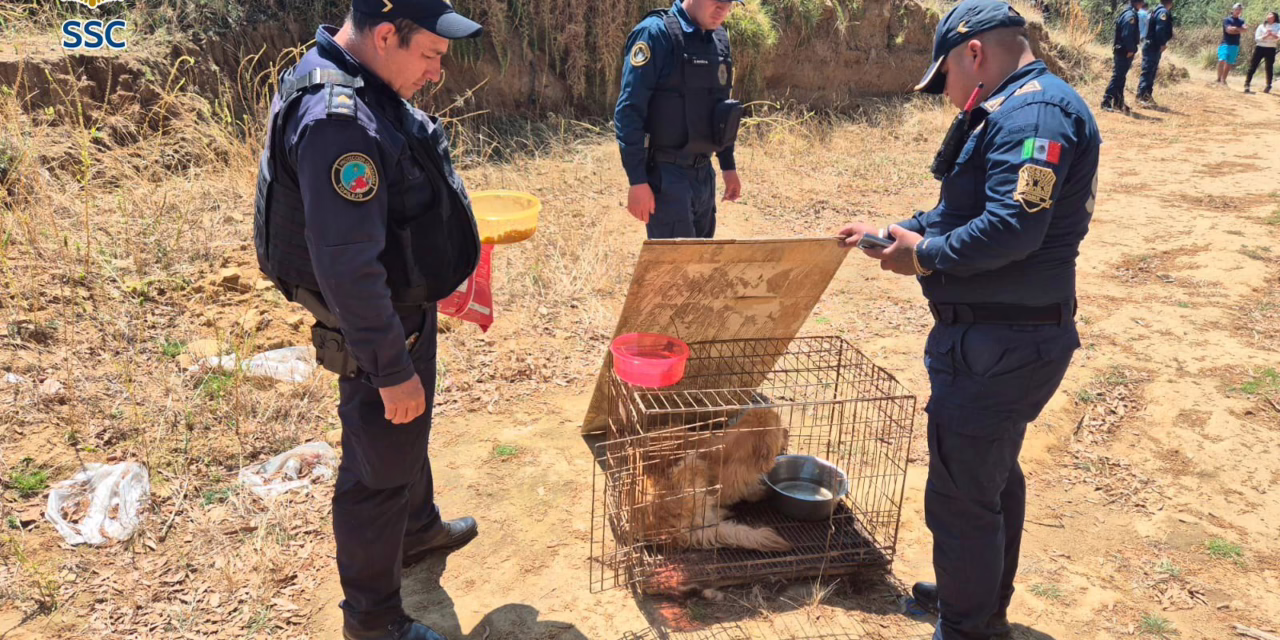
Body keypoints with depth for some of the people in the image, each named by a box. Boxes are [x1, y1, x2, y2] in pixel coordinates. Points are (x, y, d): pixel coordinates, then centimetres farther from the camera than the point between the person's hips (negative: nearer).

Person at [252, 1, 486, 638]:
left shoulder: (369, 88, 1)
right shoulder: (338, 121, -31)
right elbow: (347, 268, -32)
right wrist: (392, 368, -25)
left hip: (407, 307, 10)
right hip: (380, 329, -10)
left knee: (410, 436, 29)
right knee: (378, 471, 6)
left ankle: (418, 528, 54)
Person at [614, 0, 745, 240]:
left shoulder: (720, 39, 10)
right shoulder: (656, 33, -13)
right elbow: (629, 111, -17)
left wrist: (728, 165, 18)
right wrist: (637, 180, -21)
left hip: (704, 174, 8)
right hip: (666, 175, -7)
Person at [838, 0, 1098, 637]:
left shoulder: (1034, 113, -20)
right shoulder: (1014, 113, 15)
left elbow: (1011, 229, -29)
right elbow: (961, 211, 19)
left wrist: (923, 256, -16)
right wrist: (892, 232, 11)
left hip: (998, 347, -11)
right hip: (1005, 341, 11)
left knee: (961, 495, 0)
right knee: (994, 474, 24)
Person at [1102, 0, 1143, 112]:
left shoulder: (1129, 13, 15)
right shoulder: (1131, 15, -16)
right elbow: (1127, 35, -23)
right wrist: (1130, 50, -19)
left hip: (1122, 51, 10)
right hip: (1124, 52, -10)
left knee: (1120, 77, 14)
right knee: (1117, 77, -9)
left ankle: (1118, 102, 20)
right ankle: (1106, 101, -9)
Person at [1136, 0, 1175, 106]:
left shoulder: (1160, 11, 17)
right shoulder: (1163, 12, -14)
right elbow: (1159, 29, -23)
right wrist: (1162, 44, -18)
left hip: (1153, 47, 10)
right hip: (1153, 47, -10)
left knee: (1151, 73, 13)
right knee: (1147, 72, -11)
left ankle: (1147, 96, 18)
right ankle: (1141, 97, -13)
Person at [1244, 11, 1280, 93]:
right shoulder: (1261, 26, 4)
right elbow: (1257, 38, -3)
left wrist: (1272, 35, -29)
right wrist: (1266, 36, -19)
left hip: (1271, 49, 0)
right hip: (1260, 48, 0)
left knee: (1269, 68, 4)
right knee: (1252, 67, -6)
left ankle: (1268, 87, 13)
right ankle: (1247, 85, -7)